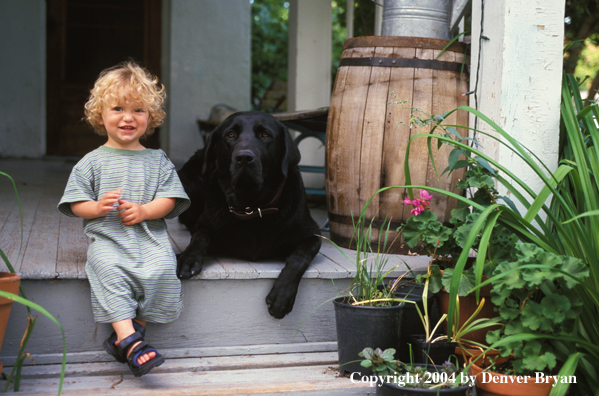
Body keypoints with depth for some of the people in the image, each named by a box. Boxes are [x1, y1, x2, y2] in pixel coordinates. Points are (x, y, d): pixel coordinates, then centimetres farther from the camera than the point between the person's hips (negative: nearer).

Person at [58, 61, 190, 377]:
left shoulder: (157, 160, 13)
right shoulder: (92, 162, 11)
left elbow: (170, 200, 5)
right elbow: (75, 203, 7)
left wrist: (143, 211, -13)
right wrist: (96, 207, -14)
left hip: (149, 235, 1)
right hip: (106, 236, -1)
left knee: (161, 268, -28)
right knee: (110, 271, -32)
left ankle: (127, 334, -18)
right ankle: (131, 342, -36)